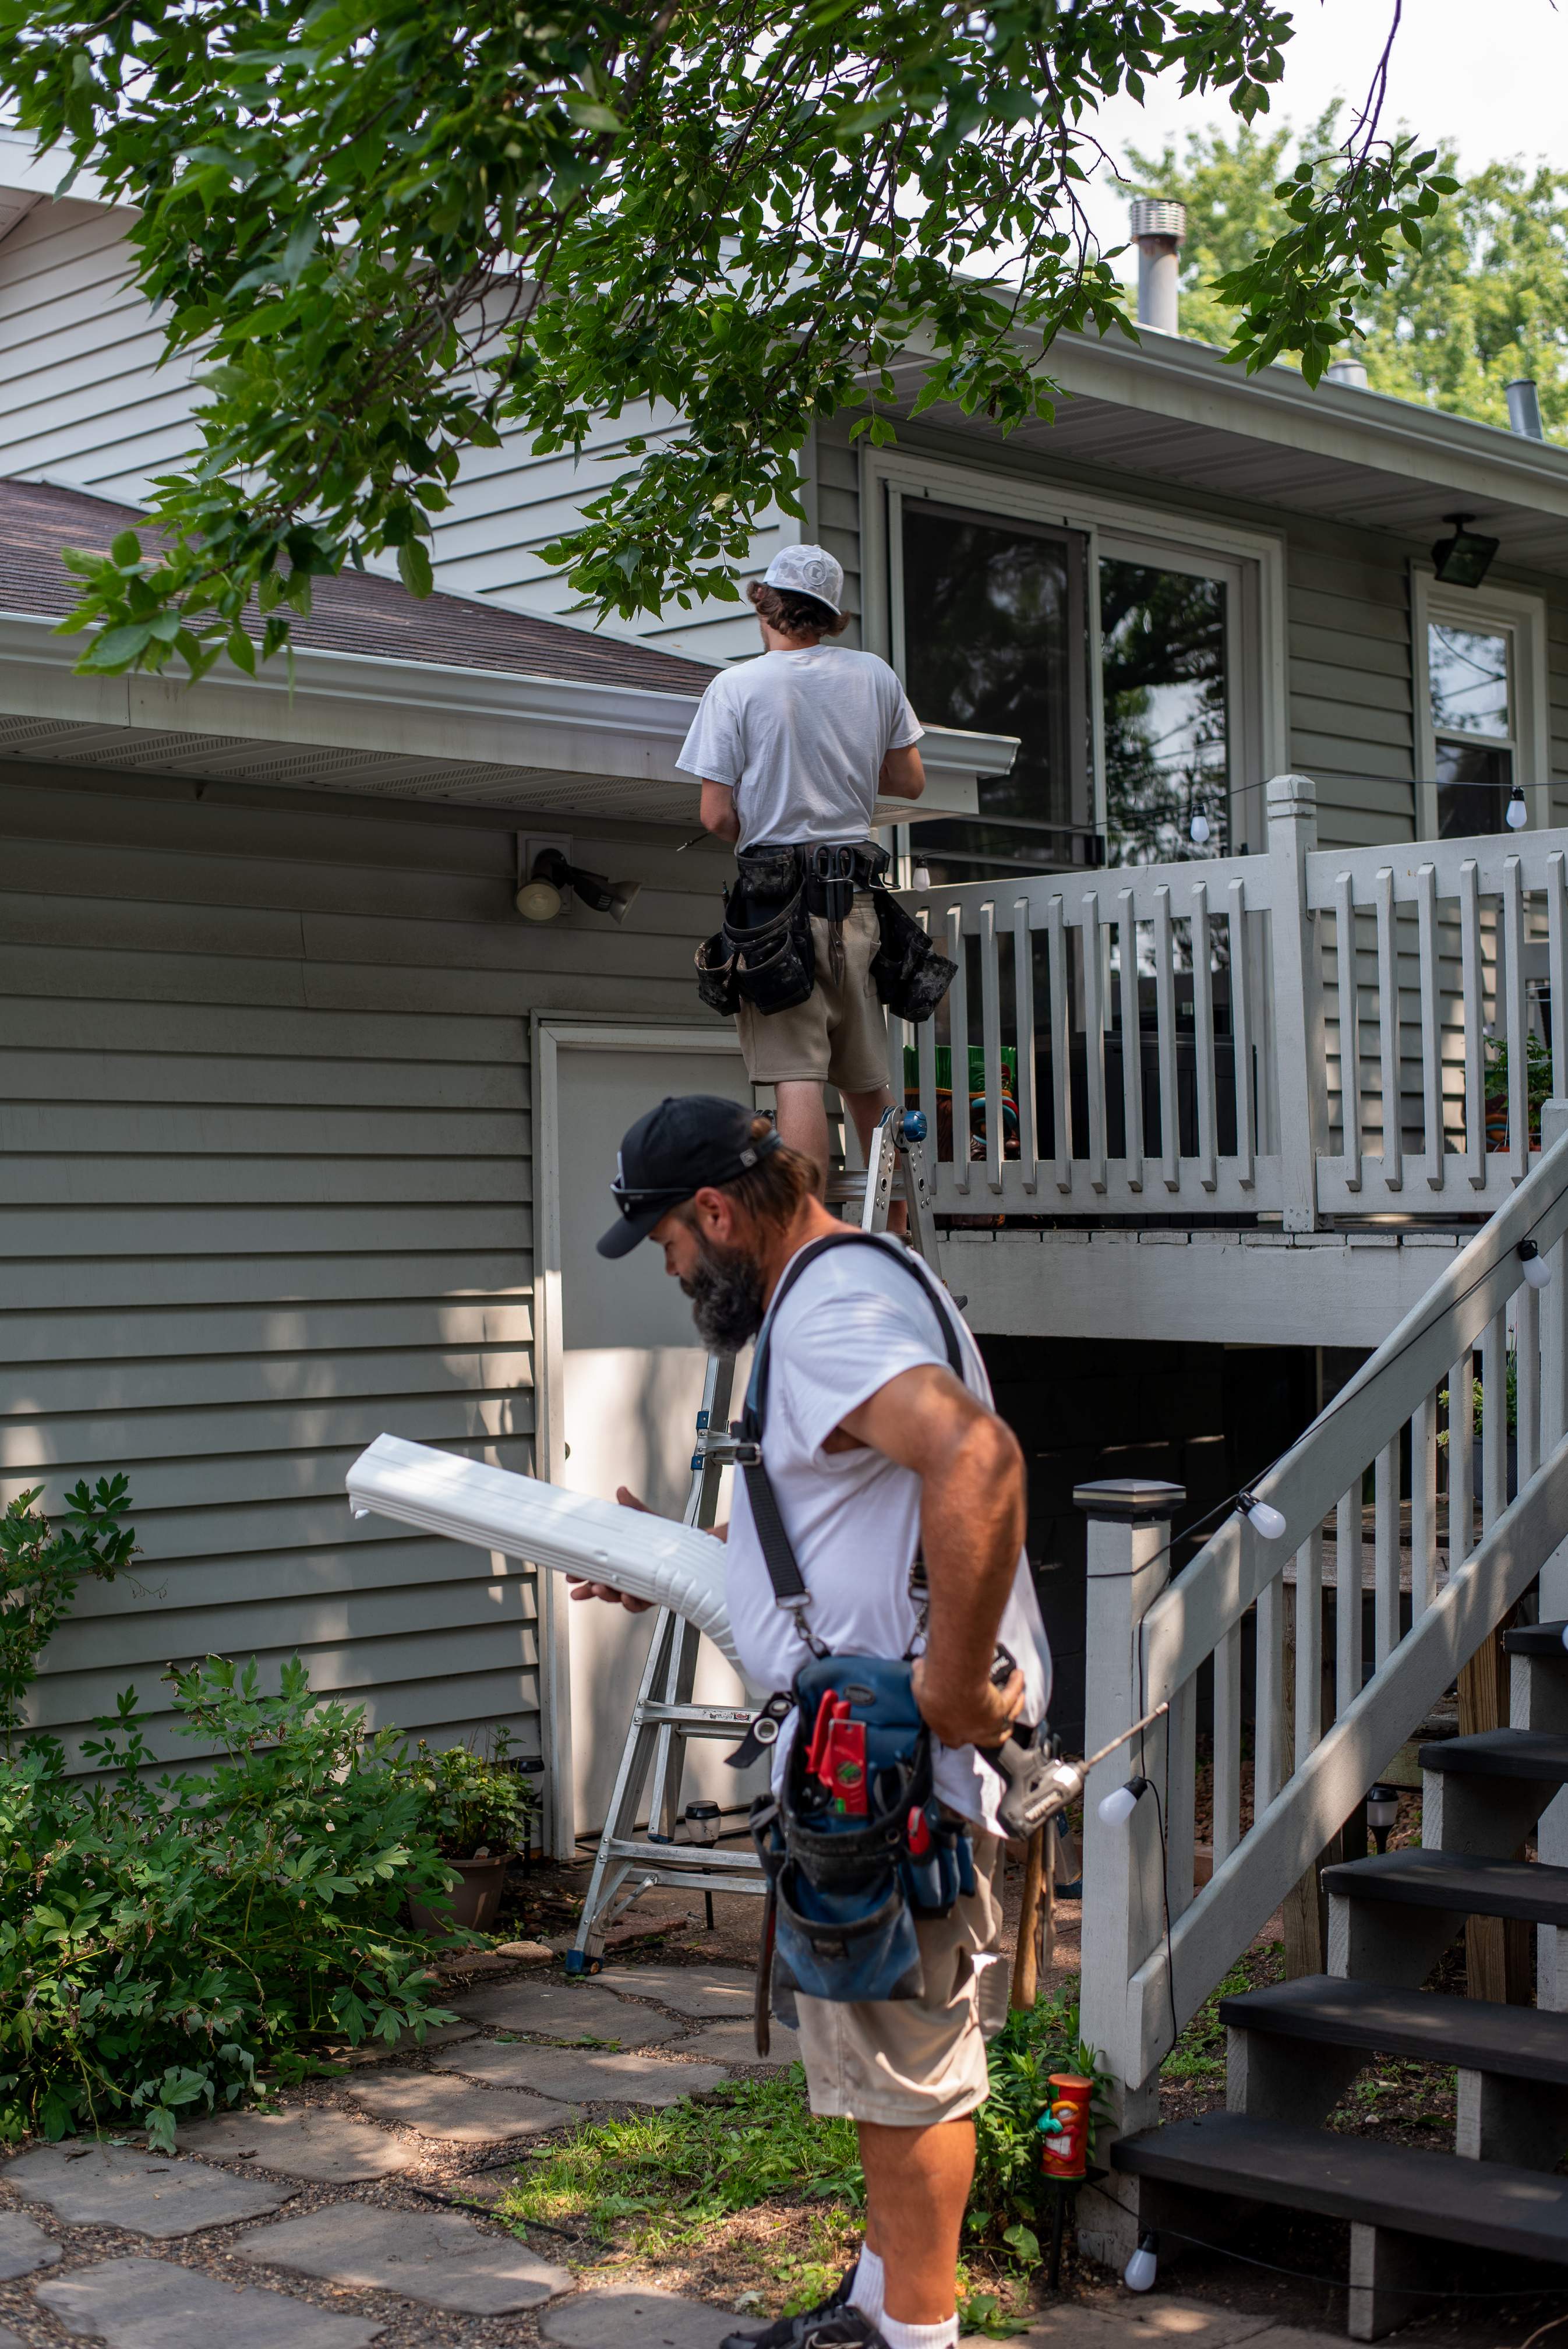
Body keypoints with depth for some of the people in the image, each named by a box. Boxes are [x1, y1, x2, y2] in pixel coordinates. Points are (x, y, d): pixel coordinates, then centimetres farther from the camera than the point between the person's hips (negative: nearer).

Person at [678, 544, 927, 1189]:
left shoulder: (736, 686, -5)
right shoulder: (875, 676, 7)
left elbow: (716, 816, -8)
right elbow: (910, 781, 17)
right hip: (857, 899, 4)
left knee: (797, 1077, -8)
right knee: (868, 1081, 14)